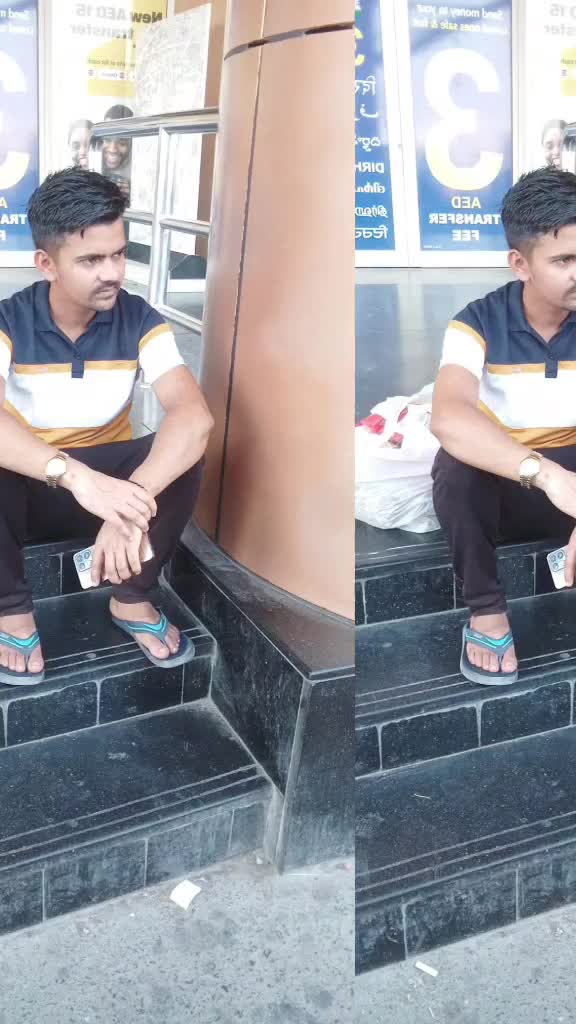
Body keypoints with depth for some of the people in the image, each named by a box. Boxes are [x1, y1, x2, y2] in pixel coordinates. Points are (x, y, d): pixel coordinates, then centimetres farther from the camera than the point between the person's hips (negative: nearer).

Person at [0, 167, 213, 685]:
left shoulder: (139, 321, -13)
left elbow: (195, 415, -29)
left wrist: (132, 499, -46)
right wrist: (75, 475, -54)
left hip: (108, 480, 2)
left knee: (184, 451, -27)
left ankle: (133, 598, -5)